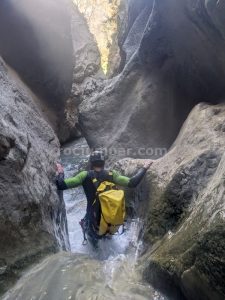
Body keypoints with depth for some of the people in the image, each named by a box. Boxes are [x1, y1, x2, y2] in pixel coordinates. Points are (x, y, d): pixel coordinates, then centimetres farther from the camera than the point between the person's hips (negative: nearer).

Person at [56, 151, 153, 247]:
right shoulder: (111, 174, -15)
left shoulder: (85, 175, -18)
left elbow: (61, 185, -21)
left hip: (93, 218, -2)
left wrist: (60, 173, -1)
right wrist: (144, 168, -9)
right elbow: (132, 183, -21)